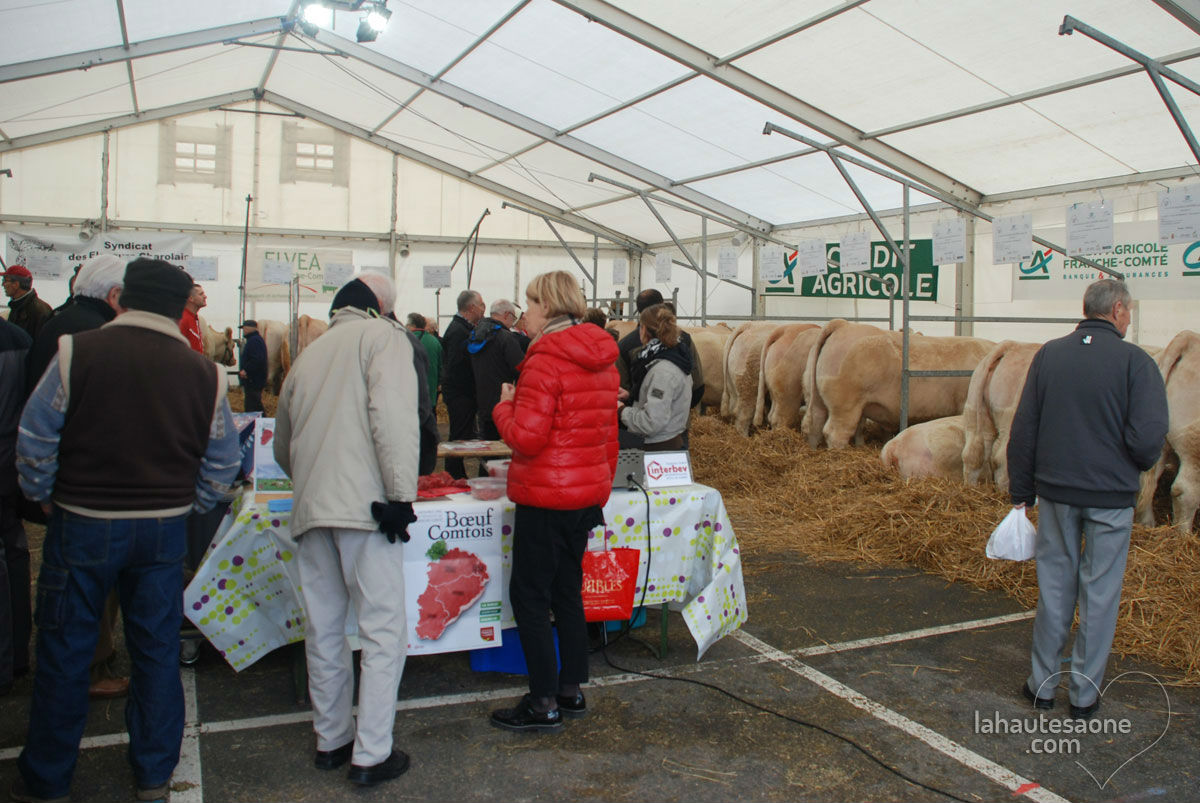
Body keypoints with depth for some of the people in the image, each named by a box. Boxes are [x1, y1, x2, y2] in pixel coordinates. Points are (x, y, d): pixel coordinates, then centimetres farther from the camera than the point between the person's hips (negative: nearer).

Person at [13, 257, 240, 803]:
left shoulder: (77, 352, -10)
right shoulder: (203, 372, -2)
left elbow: (35, 440, -5)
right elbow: (222, 463, 4)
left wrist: (42, 496, 10)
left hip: (83, 526, -2)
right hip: (164, 530, 2)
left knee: (64, 653, 12)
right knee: (157, 650, 13)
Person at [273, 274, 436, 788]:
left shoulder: (309, 354, 20)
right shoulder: (384, 336, 1)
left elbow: (282, 444, 27)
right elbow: (394, 417, -16)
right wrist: (400, 494, -17)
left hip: (310, 509, 7)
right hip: (364, 505, -6)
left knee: (324, 631, 15)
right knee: (383, 632, 1)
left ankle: (331, 740, 27)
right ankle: (371, 755, 5)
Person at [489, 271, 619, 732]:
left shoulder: (546, 358, -17)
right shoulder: (602, 359, 9)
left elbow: (526, 437, -21)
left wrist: (505, 405, -3)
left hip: (546, 497, -8)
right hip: (587, 495, 9)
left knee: (529, 598, 2)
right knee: (567, 592, 17)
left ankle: (544, 704, 9)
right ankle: (572, 690, 26)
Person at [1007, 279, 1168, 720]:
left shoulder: (1049, 354, 1)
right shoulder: (1135, 361, -10)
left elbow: (1023, 428, 3)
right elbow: (1148, 438, -16)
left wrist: (1021, 493, 10)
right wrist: (1133, 466, 7)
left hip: (1055, 492, 3)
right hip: (1111, 497, -3)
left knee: (1054, 587, 13)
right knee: (1099, 593, 9)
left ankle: (1043, 684, 21)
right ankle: (1085, 693, 18)